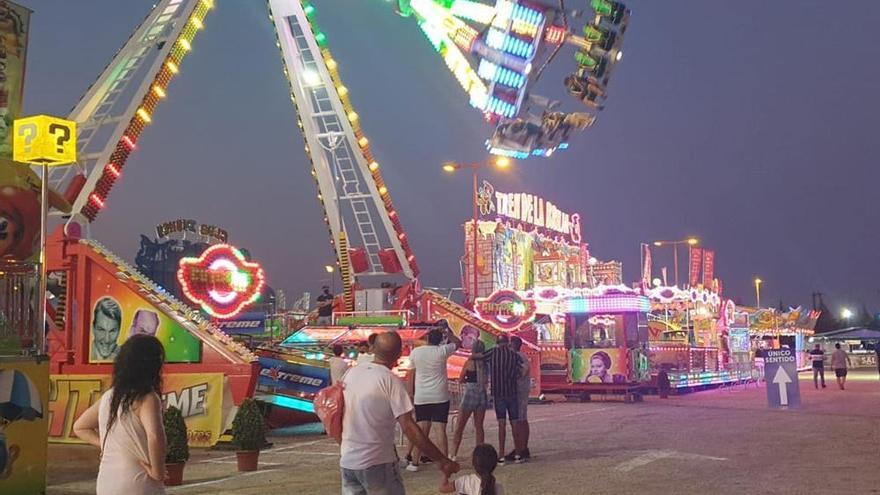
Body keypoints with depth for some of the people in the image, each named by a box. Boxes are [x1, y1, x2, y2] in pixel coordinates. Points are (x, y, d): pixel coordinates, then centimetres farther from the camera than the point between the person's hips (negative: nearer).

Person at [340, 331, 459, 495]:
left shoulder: (350, 374, 3)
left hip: (346, 461, 5)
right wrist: (441, 460, -15)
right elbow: (408, 428, -18)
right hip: (377, 463, -5)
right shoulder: (391, 381, -12)